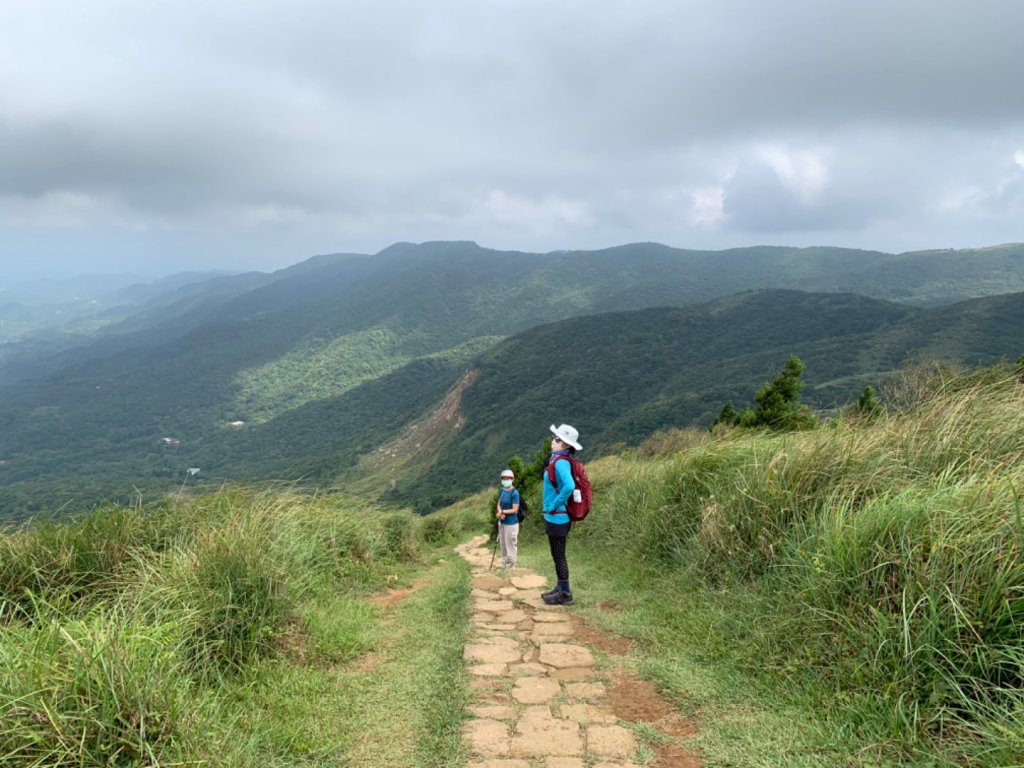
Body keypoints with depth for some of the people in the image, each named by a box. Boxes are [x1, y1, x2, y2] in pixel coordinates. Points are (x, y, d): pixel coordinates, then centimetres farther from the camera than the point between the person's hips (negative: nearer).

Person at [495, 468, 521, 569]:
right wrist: (501, 513, -11)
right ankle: (504, 565, 28)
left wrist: (502, 512, -14)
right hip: (502, 522, 8)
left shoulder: (514, 493, -17)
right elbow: (499, 505, 9)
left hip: (511, 523, -7)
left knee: (510, 546, 0)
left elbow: (515, 510, -18)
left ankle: (511, 567, 10)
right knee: (503, 545, 16)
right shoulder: (502, 491, 5)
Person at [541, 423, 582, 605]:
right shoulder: (558, 460, 9)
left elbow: (569, 486, -36)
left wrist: (555, 505, -23)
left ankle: (565, 594, 8)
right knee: (558, 555, 18)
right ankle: (560, 589, 29)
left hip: (557, 517, -10)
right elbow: (569, 484, 23)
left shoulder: (561, 462, -20)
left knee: (558, 556, -1)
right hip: (558, 516, 10)